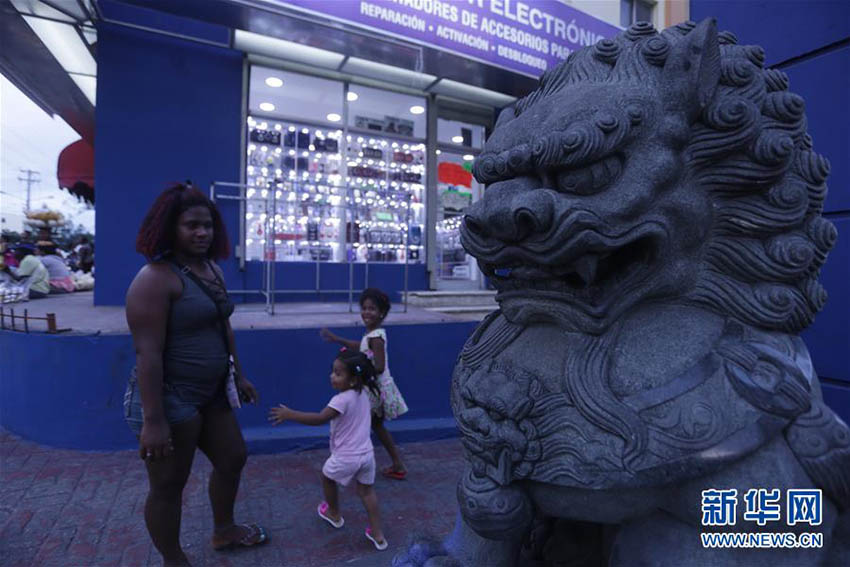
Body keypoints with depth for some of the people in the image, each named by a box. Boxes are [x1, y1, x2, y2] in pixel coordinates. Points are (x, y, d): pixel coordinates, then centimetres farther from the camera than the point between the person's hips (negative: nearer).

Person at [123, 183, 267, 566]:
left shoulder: (212, 270, 7)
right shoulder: (156, 277, -20)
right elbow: (147, 353, -24)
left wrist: (238, 375, 19)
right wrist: (153, 421, -25)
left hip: (210, 392, 10)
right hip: (169, 399, -9)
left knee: (233, 458, 22)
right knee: (168, 486, 9)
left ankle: (224, 531, 45)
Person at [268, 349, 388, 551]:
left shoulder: (342, 399, -23)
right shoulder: (363, 394, 2)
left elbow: (319, 419, -31)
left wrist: (289, 414, -28)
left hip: (345, 458, -6)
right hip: (366, 454, 6)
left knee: (327, 477, 24)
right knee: (367, 490, 19)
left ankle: (334, 514, 45)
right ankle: (377, 534, 17)